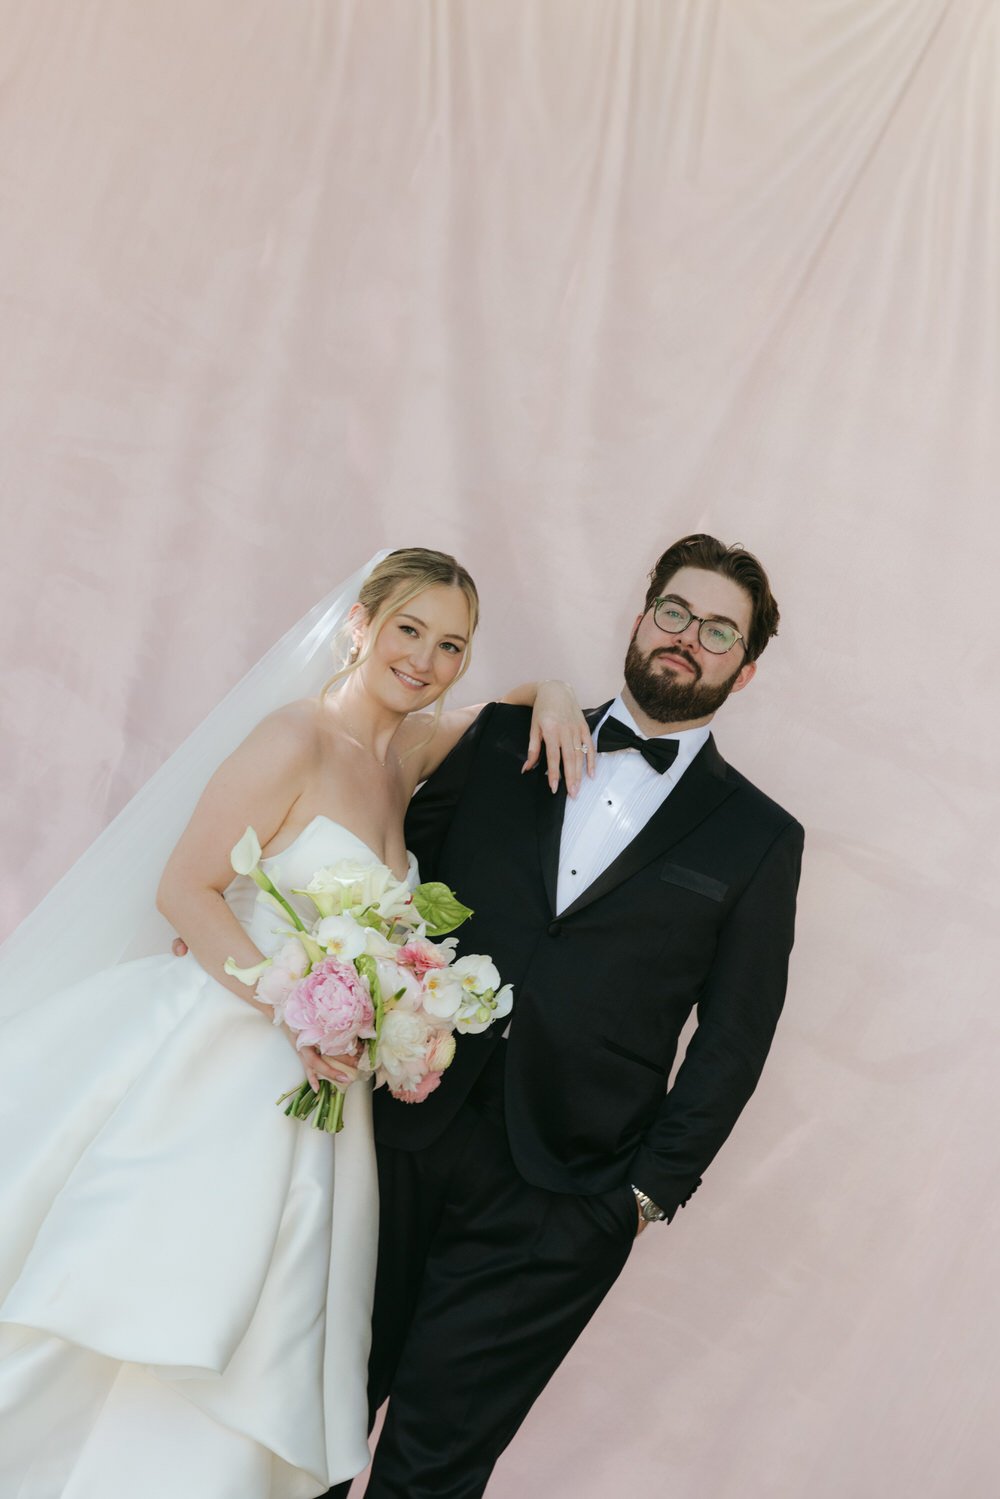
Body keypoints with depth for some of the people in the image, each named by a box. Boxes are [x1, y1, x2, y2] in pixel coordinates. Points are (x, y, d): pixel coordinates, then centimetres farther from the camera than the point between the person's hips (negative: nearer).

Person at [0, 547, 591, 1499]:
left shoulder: (413, 750, 8)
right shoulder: (298, 740, -12)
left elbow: (511, 708, 26)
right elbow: (186, 891, -14)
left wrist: (552, 697, 3)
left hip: (311, 1093, 7)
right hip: (217, 1055, -7)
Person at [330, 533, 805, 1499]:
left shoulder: (759, 839, 2)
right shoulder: (507, 740, 7)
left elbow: (731, 1040, 2)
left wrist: (654, 1189, -2)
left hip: (559, 1203, -2)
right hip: (403, 1139, 2)